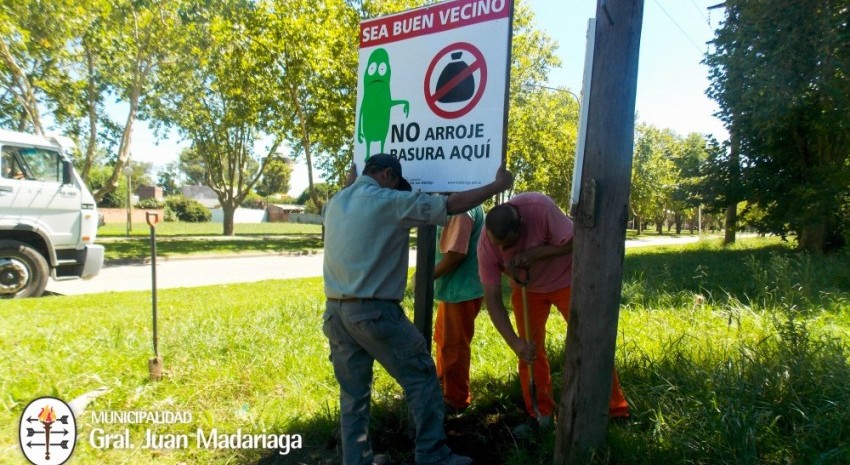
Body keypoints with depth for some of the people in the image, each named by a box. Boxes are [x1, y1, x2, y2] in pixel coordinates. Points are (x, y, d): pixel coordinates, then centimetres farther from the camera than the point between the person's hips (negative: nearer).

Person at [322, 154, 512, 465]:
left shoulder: (334, 204, 13)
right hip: (374, 311, -7)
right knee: (421, 377, 7)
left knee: (353, 392, 14)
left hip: (336, 310, 7)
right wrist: (500, 184, 2)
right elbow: (452, 204, -8)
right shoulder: (388, 201, -8)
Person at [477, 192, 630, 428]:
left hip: (565, 279, -2)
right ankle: (541, 414, 19)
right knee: (531, 349, 3)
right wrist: (514, 341, -32)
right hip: (526, 288, 2)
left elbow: (572, 242, -25)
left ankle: (614, 409, 9)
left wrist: (534, 254, -37)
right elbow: (492, 299, -23)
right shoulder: (486, 245, -27)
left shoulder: (540, 207, -35)